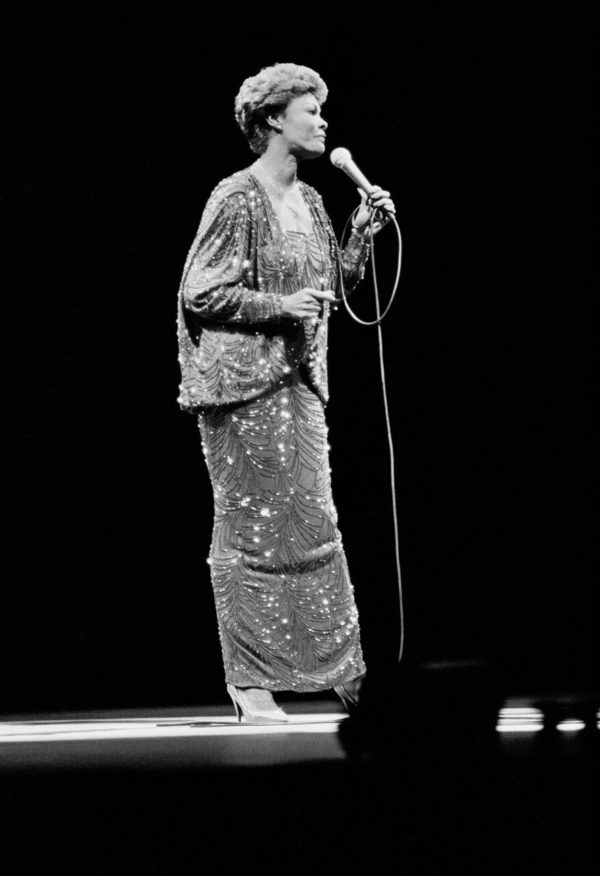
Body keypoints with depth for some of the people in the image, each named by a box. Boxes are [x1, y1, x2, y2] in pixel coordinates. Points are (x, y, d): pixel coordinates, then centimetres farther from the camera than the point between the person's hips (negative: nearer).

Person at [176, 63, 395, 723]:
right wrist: (280, 307, -19)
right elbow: (199, 294, -11)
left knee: (312, 525, 8)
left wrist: (363, 233, 7)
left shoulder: (308, 201, 13)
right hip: (244, 384, -7)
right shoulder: (237, 199, -10)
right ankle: (250, 684, 3)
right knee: (251, 530, -3)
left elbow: (333, 284, 21)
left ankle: (338, 669, 12)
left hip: (298, 382, 7)